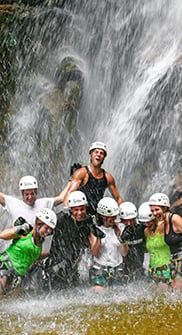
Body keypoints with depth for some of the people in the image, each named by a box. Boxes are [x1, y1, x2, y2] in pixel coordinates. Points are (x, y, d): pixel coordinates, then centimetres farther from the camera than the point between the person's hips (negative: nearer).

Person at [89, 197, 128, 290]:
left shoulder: (117, 228, 7)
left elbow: (124, 253, 6)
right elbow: (95, 253, -7)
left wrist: (124, 242, -14)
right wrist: (98, 239, -22)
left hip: (117, 269, 3)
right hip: (99, 269, -3)